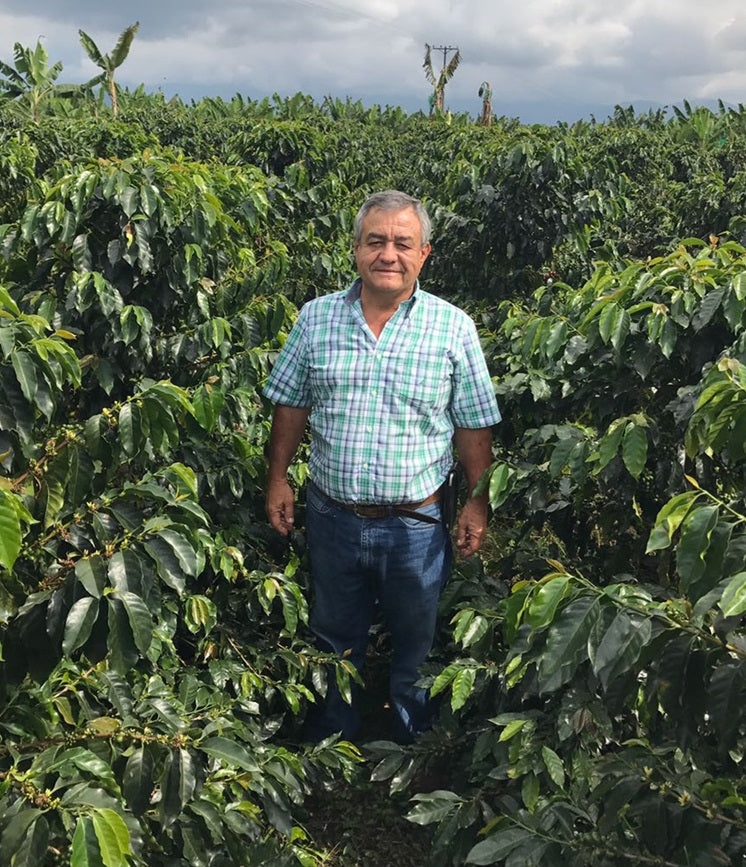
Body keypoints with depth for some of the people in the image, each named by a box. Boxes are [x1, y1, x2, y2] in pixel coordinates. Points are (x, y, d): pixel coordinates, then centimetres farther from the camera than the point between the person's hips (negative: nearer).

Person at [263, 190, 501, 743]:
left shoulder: (453, 328, -6)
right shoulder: (317, 317, 0)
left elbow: (475, 427, -1)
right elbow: (291, 407, 7)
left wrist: (478, 503, -4)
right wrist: (278, 479, 5)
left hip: (417, 524, -2)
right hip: (333, 516, 2)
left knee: (418, 649, 16)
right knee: (334, 643, 21)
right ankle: (329, 756, 44)